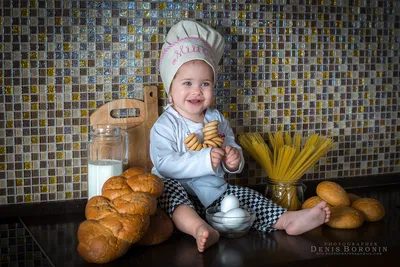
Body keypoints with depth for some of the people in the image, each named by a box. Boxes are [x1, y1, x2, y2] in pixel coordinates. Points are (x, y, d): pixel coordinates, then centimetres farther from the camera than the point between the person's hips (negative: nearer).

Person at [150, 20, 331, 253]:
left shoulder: (218, 120, 7)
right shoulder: (165, 126, -11)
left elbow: (233, 150, 13)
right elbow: (164, 165, -22)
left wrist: (234, 160, -14)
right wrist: (205, 160, -30)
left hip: (216, 193, 6)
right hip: (182, 198, -6)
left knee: (247, 196, -5)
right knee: (169, 187, -35)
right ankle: (199, 228, -56)